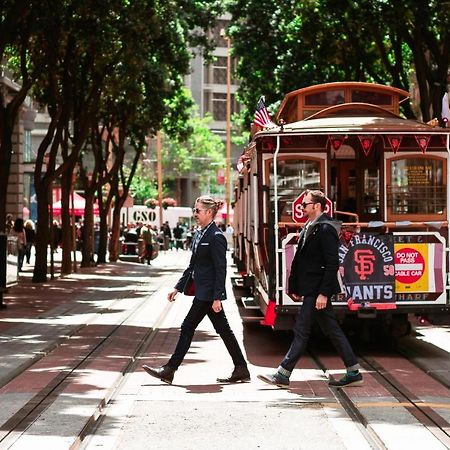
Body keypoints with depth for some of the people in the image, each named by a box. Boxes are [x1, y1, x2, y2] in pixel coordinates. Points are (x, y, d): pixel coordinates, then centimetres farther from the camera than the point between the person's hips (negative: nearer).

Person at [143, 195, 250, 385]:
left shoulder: (216, 237, -14)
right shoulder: (199, 234, 14)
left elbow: (220, 269, -17)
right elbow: (192, 266, 19)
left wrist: (217, 298, -20)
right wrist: (178, 288, 17)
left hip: (208, 293, -10)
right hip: (203, 292, 10)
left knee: (188, 327, -6)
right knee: (223, 330, 10)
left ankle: (169, 370, -1)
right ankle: (241, 369, 15)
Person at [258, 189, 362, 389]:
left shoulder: (325, 229, -15)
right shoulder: (309, 227, 15)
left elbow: (332, 264, -20)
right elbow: (301, 261, 17)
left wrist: (323, 293, -22)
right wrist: (295, 288, 15)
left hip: (317, 290, -10)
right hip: (310, 289, 10)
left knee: (301, 330, -6)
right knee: (332, 330, 12)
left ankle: (283, 375, -2)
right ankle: (354, 373, 16)